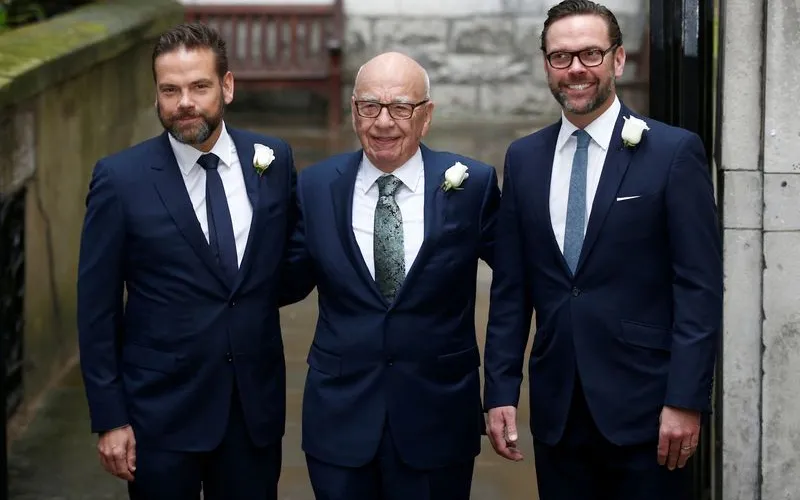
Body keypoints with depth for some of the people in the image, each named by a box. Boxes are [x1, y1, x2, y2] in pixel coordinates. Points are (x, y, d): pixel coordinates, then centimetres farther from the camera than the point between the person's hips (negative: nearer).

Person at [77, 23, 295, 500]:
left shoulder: (273, 159, 0)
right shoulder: (121, 178, -9)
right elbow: (97, 308, -5)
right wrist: (109, 419, -7)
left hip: (257, 403, 3)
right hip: (161, 410, -2)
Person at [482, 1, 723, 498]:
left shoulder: (675, 152, -5)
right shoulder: (524, 158, 9)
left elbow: (700, 287, -7)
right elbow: (510, 288, 10)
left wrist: (686, 400, -13)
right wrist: (501, 392, 4)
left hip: (643, 406, -4)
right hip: (557, 410, 4)